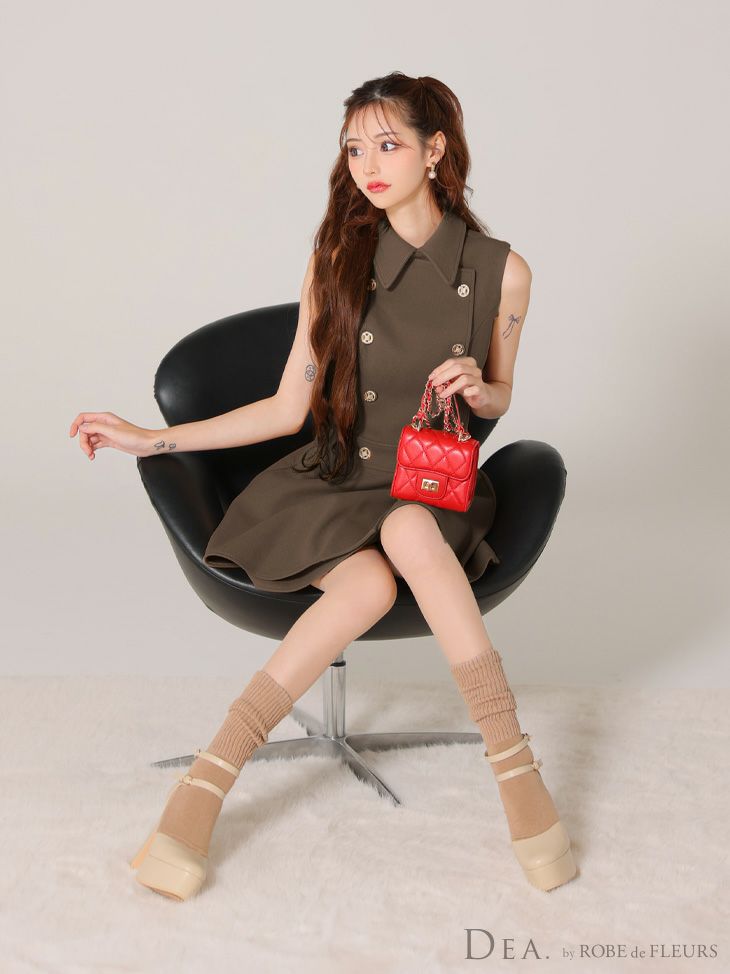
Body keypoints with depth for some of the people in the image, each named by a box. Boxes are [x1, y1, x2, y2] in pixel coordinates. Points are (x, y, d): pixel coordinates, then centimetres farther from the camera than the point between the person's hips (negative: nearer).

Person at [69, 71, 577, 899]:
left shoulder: (500, 271, 1)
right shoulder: (336, 260, 2)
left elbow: (498, 400, 15)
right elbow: (289, 407, 4)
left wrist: (475, 388, -10)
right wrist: (151, 439, 1)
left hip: (435, 492, 0)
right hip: (333, 484, 0)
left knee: (410, 533, -38)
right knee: (370, 584, -35)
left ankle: (511, 761, -28)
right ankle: (205, 785, -28)